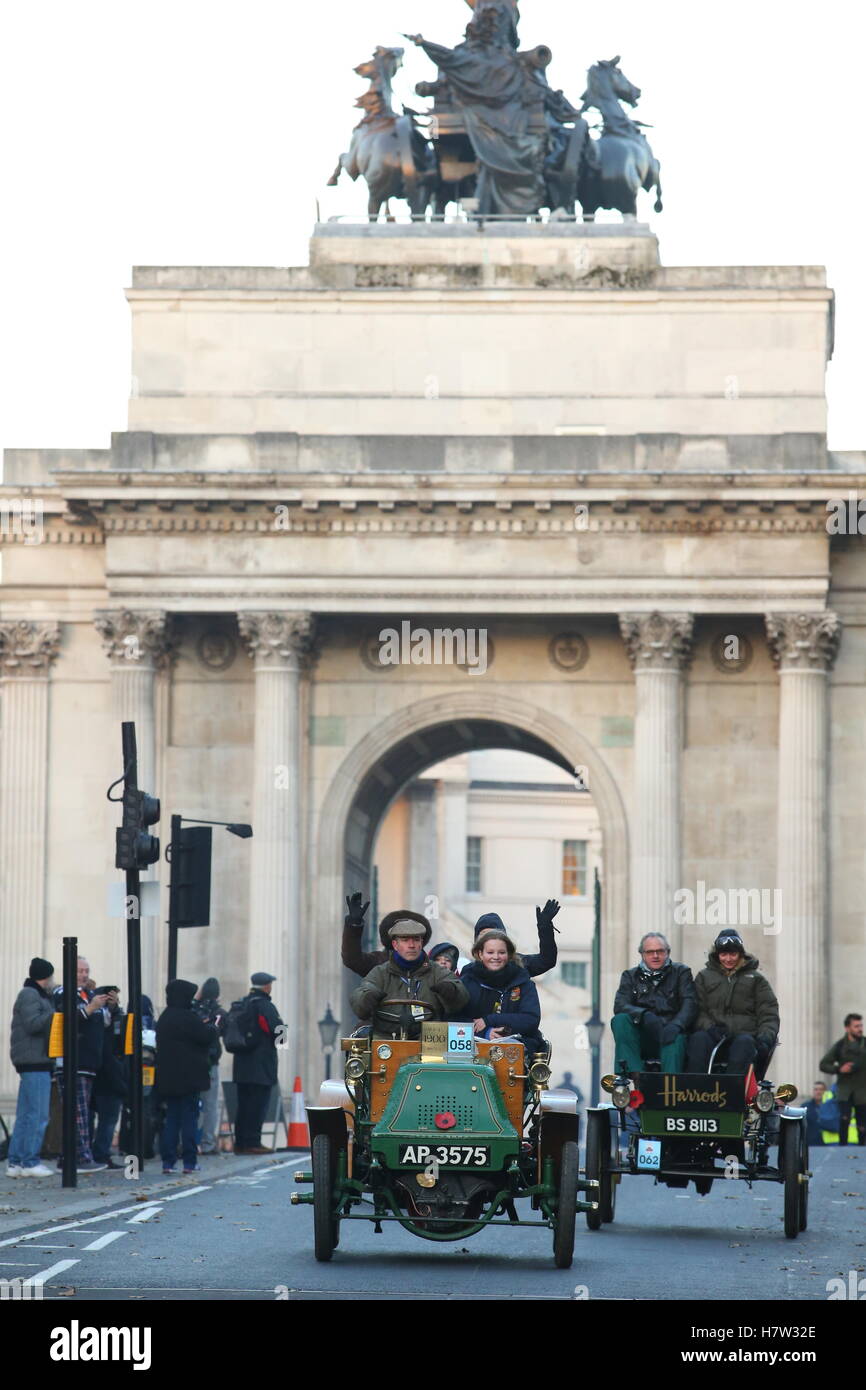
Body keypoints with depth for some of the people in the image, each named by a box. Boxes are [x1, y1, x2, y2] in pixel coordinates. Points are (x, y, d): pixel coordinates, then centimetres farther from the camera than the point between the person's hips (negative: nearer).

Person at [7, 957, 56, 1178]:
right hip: (34, 1061, -11)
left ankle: (15, 1162, 12)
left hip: (36, 1062, 11)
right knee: (37, 1115, -10)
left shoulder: (36, 995, 22)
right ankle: (29, 1162, -9)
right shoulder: (29, 995, -9)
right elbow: (33, 1023, -20)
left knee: (25, 1115, 11)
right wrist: (57, 1013, -17)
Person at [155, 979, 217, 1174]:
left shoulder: (164, 1018, 10)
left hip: (168, 1077, 7)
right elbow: (205, 1036, -15)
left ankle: (168, 1161, 6)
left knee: (171, 1118, 10)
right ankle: (189, 1161, 0)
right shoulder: (186, 1017, -16)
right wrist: (211, 1027, 9)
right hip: (189, 1076, -7)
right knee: (189, 1117, -1)